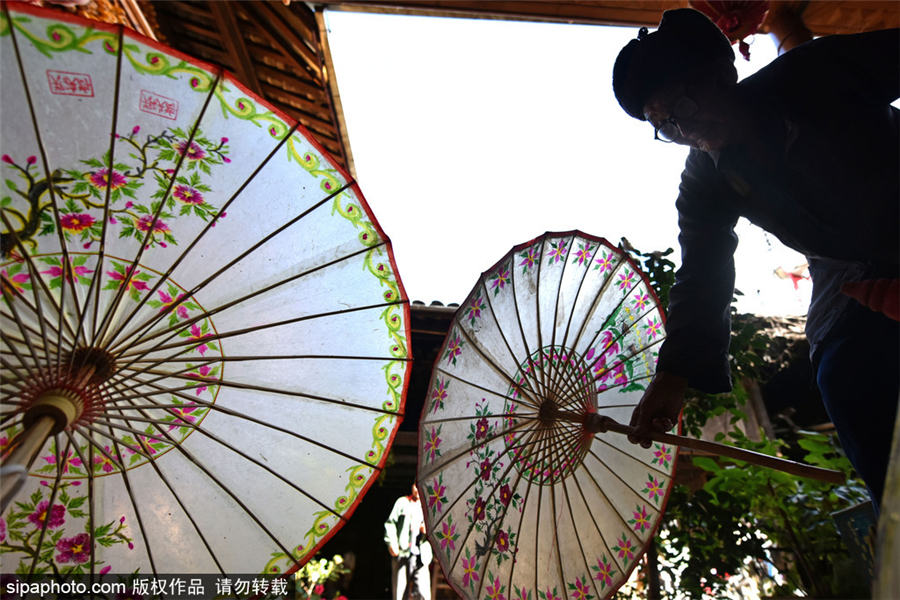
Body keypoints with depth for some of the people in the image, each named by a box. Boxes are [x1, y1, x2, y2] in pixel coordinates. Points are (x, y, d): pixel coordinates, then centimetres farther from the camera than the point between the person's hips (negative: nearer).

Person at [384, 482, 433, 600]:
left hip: (420, 555, 1)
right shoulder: (402, 502, 9)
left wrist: (428, 530, -4)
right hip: (401, 553, 0)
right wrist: (391, 543, -7)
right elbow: (390, 523, 4)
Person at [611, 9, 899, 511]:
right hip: (854, 281, 2)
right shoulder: (704, 184, -11)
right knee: (846, 376, -13)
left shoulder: (819, 71, -17)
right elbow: (701, 279, -11)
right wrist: (675, 375, -17)